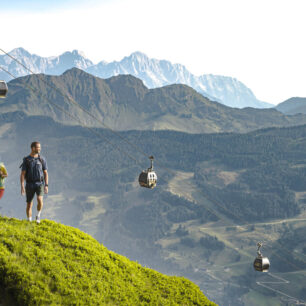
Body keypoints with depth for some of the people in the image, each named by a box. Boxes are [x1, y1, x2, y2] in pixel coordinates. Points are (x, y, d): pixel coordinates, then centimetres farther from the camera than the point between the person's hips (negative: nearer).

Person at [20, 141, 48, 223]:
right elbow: (22, 174, -4)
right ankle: (29, 222, 18)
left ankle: (38, 215, 1)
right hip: (30, 185, 0)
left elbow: (45, 173, 4)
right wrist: (22, 186, -14)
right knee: (29, 204, 3)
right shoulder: (26, 160, -2)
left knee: (40, 200, -24)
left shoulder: (42, 159, 2)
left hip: (40, 184, 0)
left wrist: (46, 185, -5)